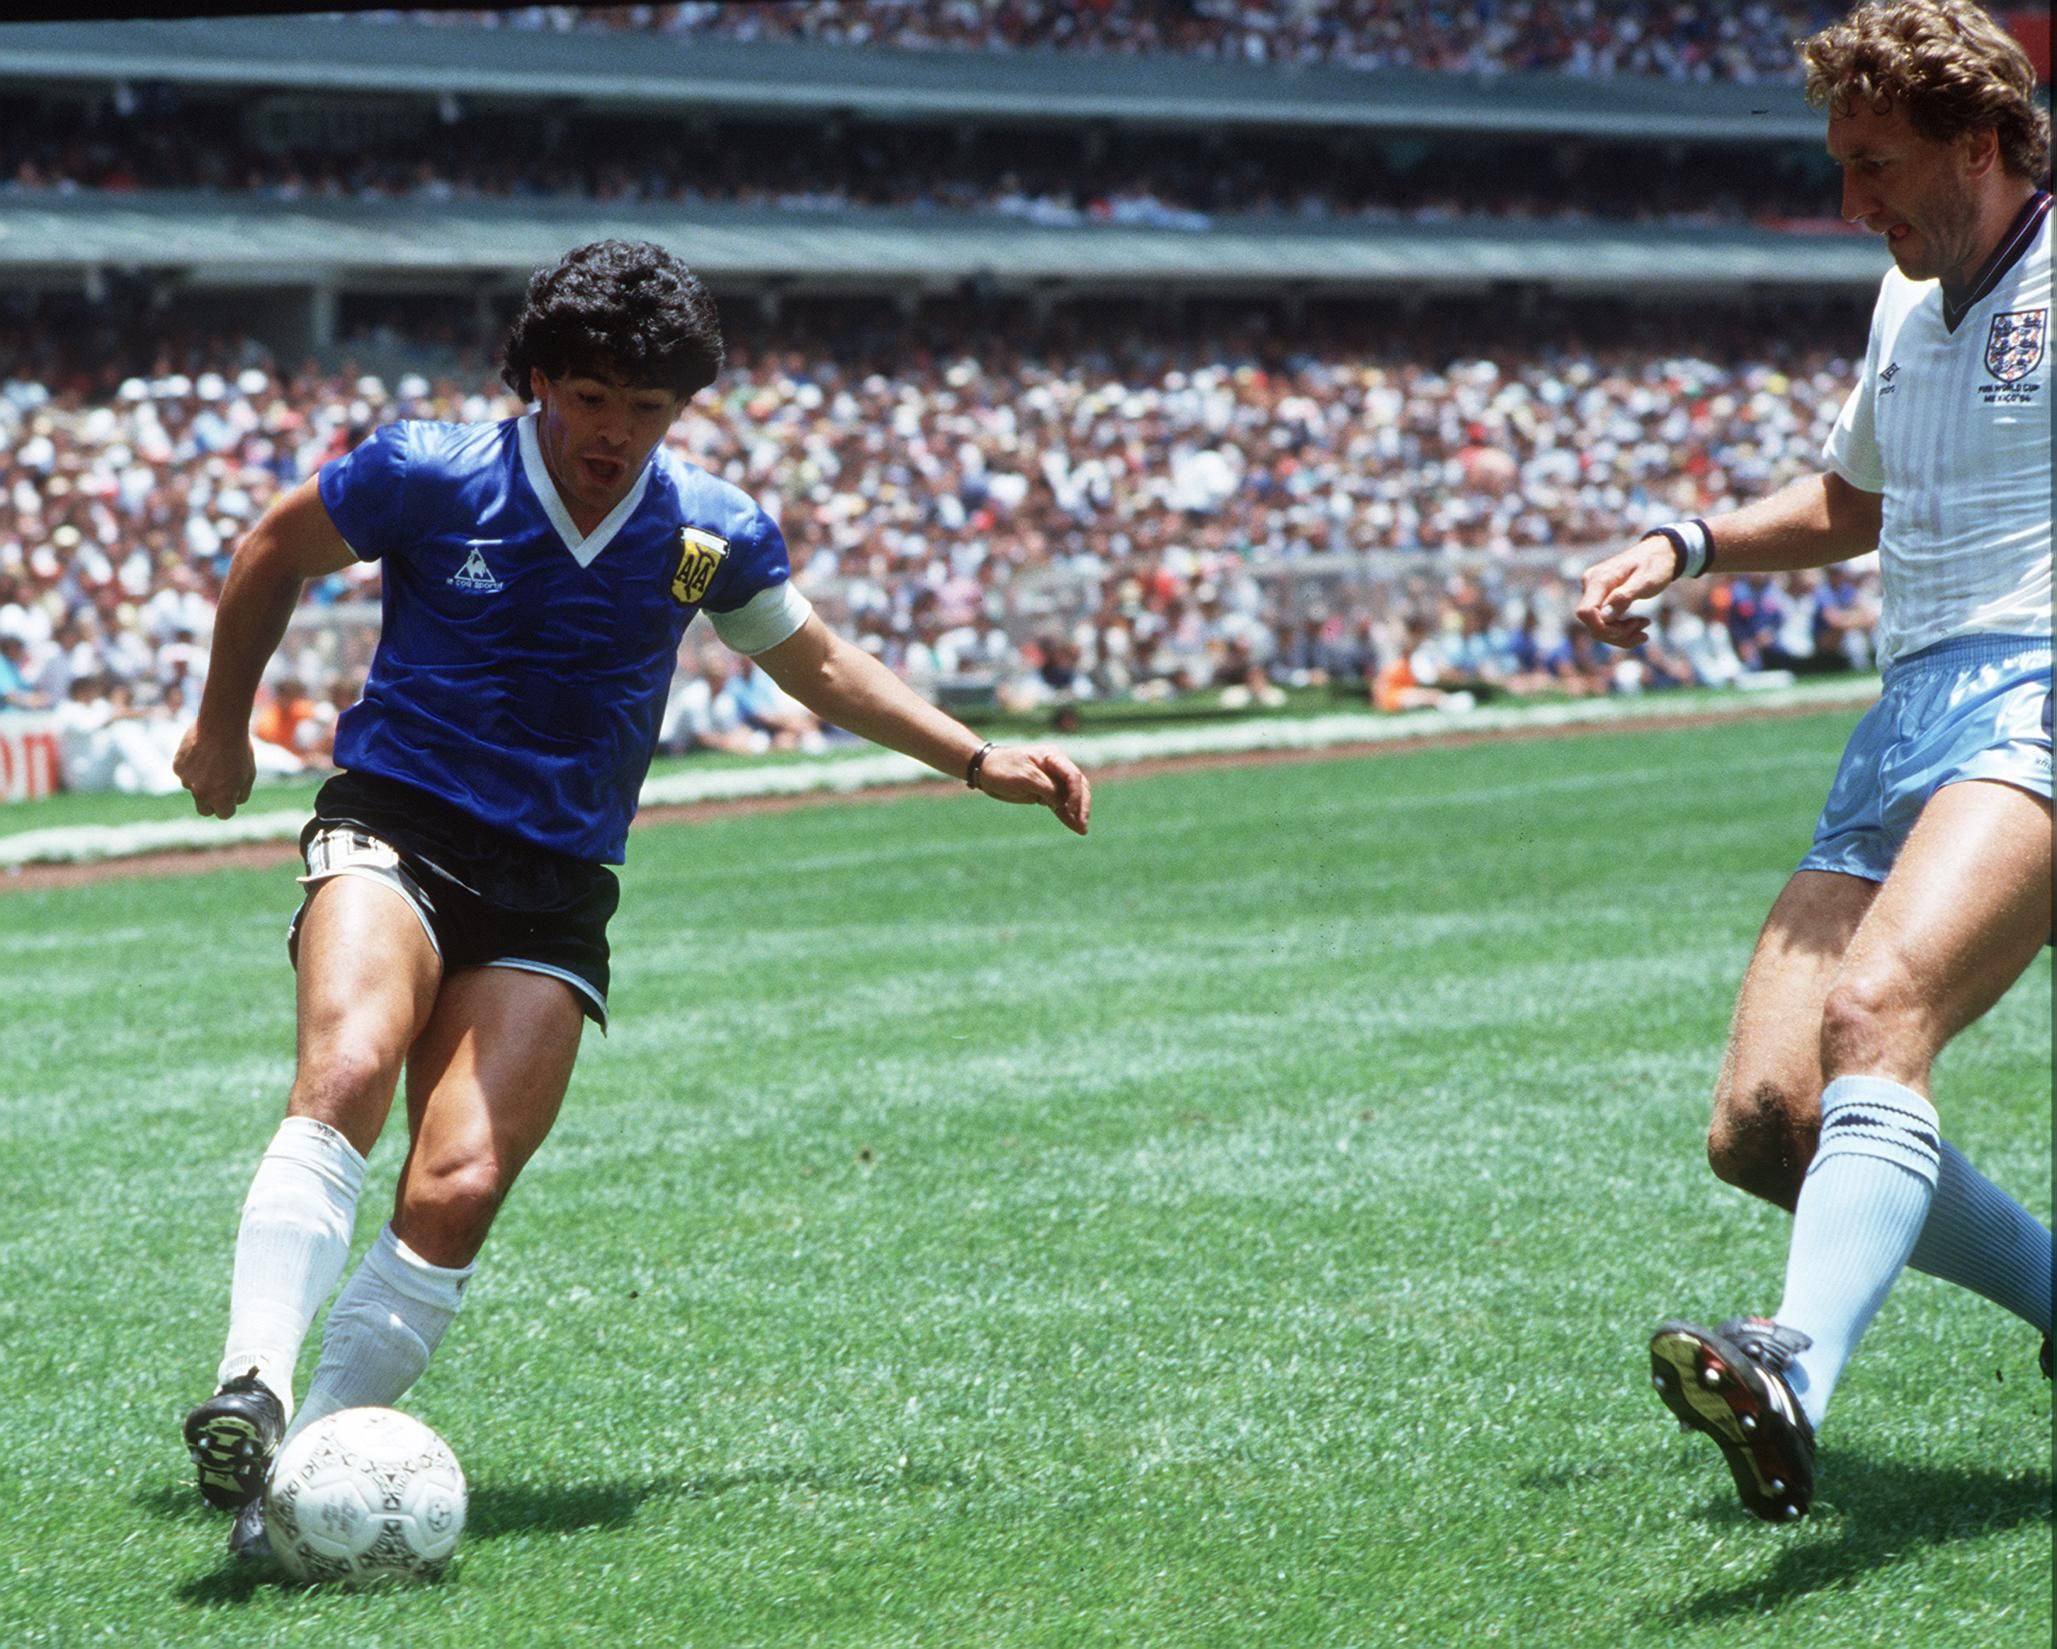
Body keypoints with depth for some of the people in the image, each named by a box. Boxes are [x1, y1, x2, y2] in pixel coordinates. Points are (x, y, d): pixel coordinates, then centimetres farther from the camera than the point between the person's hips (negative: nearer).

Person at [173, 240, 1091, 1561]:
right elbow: (277, 552, 14)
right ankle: (251, 1390, -40)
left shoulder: (712, 532, 4)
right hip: (393, 825, -2)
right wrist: (225, 725, 22)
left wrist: (979, 761, 19)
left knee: (458, 1194, -16)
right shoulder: (431, 477, -5)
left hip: (554, 893, 2)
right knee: (347, 1075, -33)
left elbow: (816, 663, 23)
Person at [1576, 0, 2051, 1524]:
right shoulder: (1911, 301, 22)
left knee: (1877, 1010, -34)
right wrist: (1689, 547, 23)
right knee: (1763, 1130, -4)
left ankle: (1796, 1374, -52)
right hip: (1908, 717, 8)